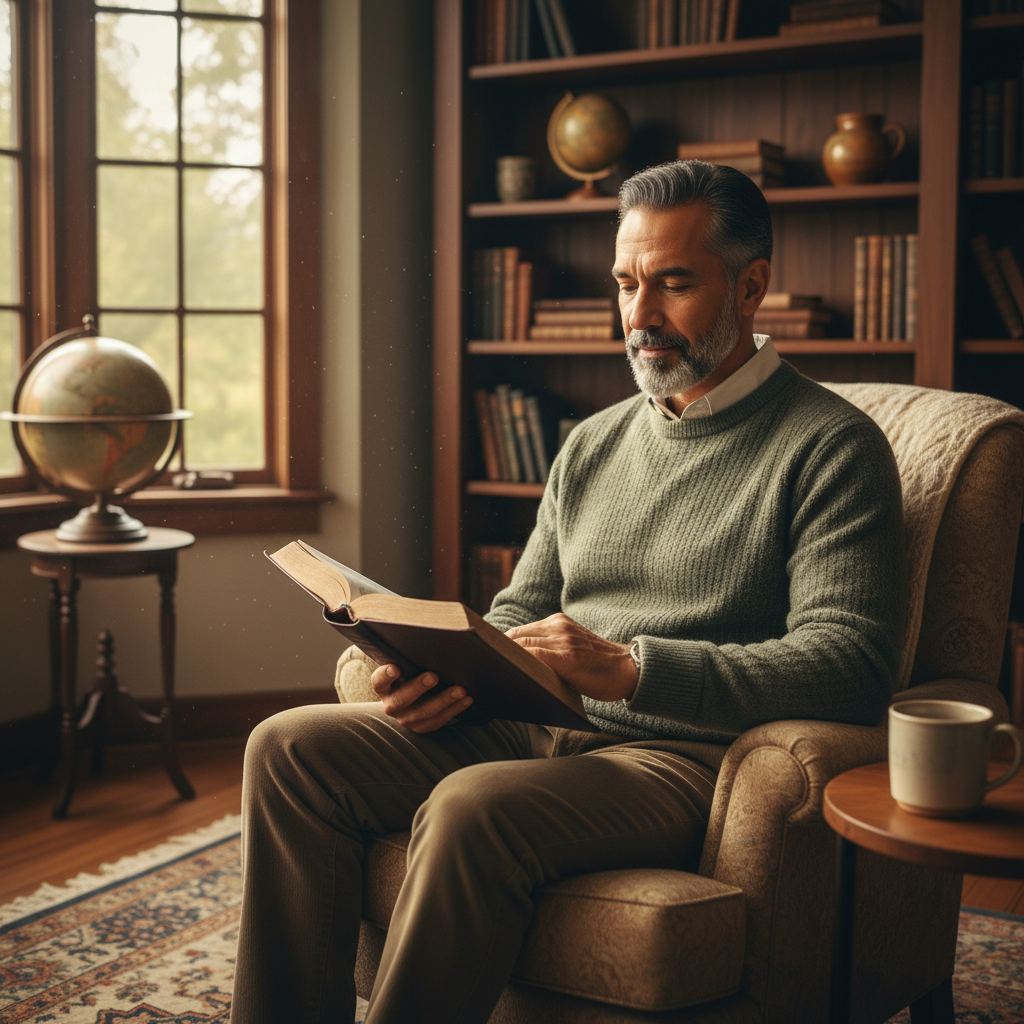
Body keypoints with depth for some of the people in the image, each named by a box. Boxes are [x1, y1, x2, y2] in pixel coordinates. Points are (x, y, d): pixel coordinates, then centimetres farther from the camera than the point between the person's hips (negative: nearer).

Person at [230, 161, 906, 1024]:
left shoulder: (831, 448, -3)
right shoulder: (593, 444, 18)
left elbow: (851, 665, -15)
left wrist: (630, 668, -25)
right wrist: (445, 669, -3)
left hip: (685, 754, -7)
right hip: (535, 731, 7)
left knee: (475, 808, -34)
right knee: (291, 749, -8)